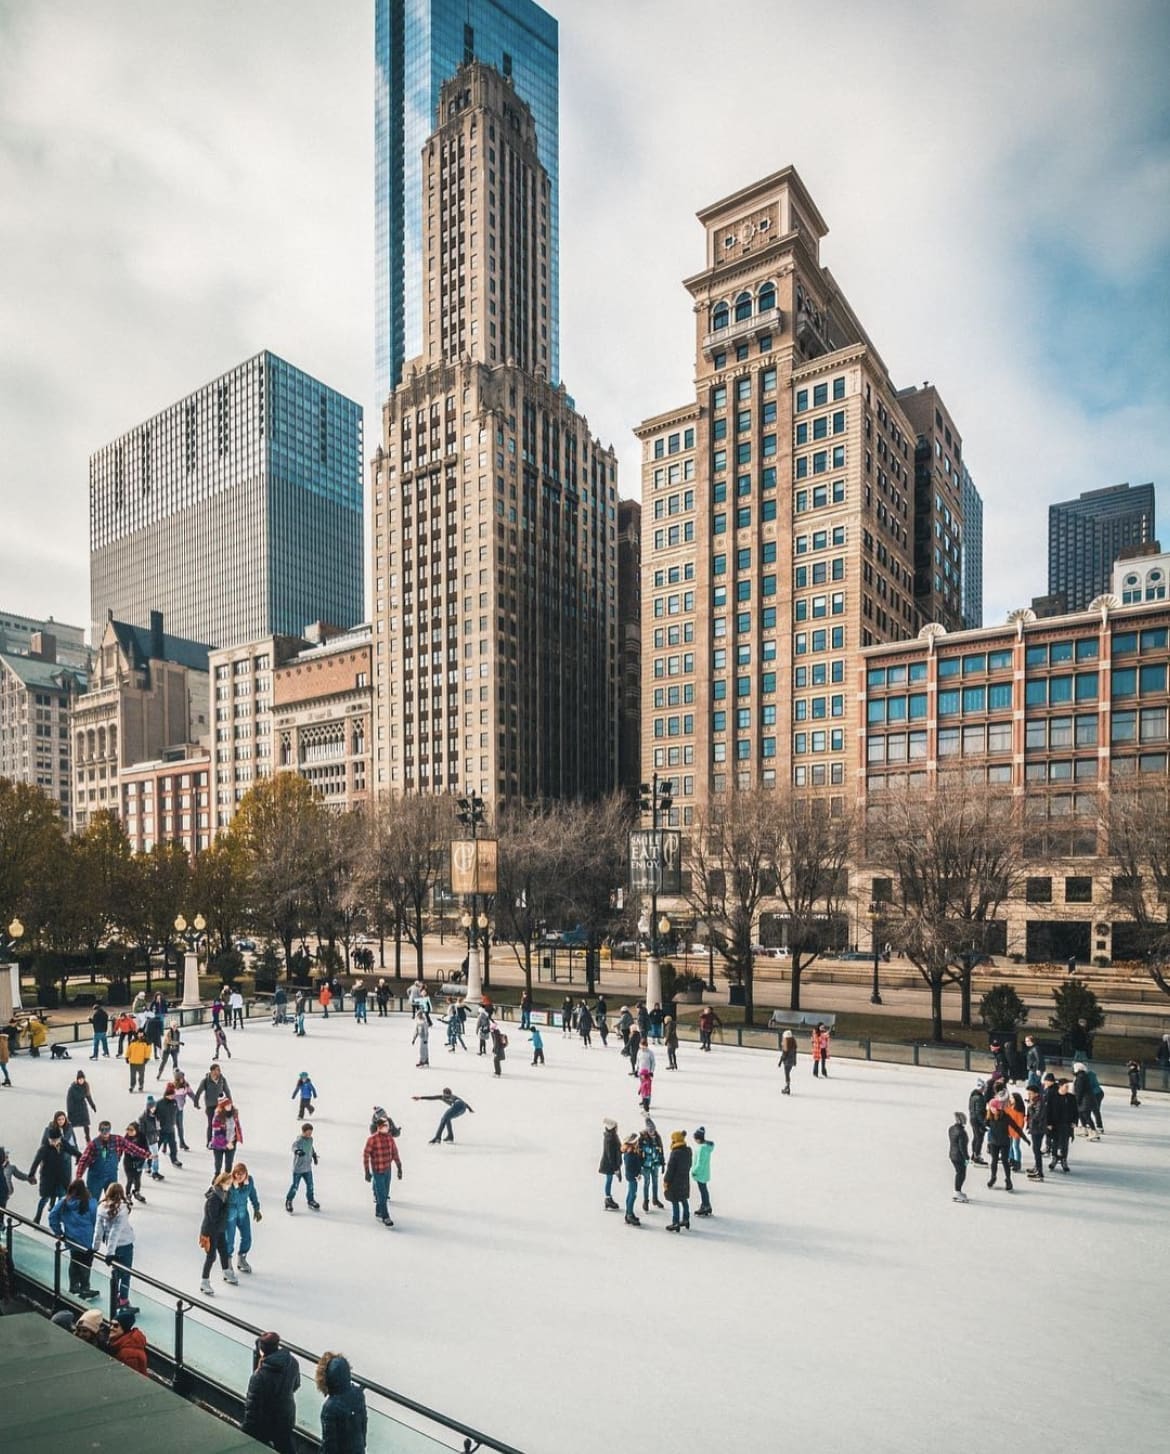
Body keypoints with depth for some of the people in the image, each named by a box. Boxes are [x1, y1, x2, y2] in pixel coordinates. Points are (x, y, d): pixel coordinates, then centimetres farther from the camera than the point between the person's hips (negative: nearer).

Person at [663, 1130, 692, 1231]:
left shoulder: (675, 1153, -24)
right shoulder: (688, 1151, -2)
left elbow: (670, 1169, -19)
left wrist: (666, 1181, -10)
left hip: (675, 1181, -7)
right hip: (685, 1180, 7)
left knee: (675, 1202, 3)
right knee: (684, 1200, 19)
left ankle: (675, 1224, 10)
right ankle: (686, 1220, 30)